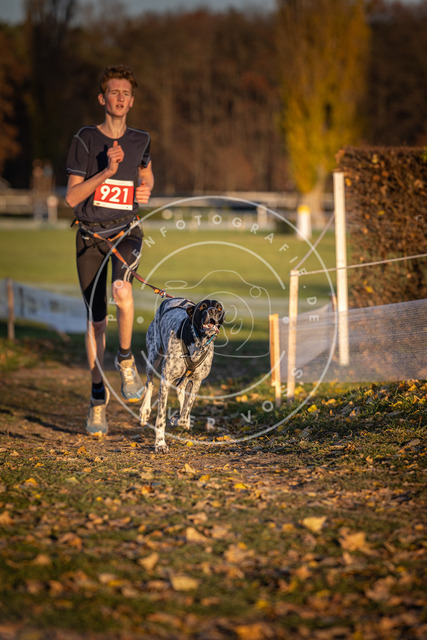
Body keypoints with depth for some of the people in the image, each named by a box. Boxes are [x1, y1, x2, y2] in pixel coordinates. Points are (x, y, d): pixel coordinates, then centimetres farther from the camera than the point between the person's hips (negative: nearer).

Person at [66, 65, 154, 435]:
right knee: (95, 320, 5)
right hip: (90, 236, 0)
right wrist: (106, 172, -20)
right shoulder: (85, 140, -3)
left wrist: (146, 190, 6)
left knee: (122, 289, -33)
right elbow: (72, 196, -9)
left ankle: (126, 360, -11)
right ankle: (98, 397, 18)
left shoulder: (140, 140, 5)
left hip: (126, 231, 0)